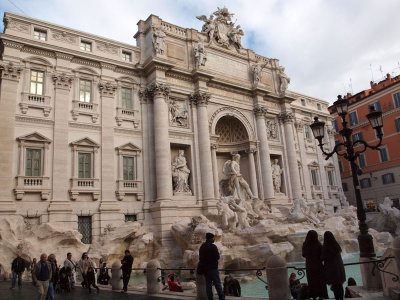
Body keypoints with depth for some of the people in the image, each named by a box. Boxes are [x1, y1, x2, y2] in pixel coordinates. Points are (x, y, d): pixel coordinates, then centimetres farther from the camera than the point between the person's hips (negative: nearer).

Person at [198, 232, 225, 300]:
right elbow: (217, 257, -15)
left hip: (205, 268, 7)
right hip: (213, 268, -7)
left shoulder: (201, 247, 10)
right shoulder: (212, 246, -14)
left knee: (208, 284, 9)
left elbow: (200, 258, 15)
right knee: (217, 284, -1)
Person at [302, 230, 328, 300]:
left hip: (309, 267, 3)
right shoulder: (318, 245, -19)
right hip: (318, 266, -3)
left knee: (312, 282, 14)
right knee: (320, 282, 11)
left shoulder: (305, 245, -9)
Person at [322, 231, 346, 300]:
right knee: (340, 284, 15)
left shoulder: (325, 247, -16)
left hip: (331, 267, -5)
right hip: (339, 266, 5)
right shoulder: (336, 245, -2)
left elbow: (323, 258, -15)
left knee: (334, 285, 4)